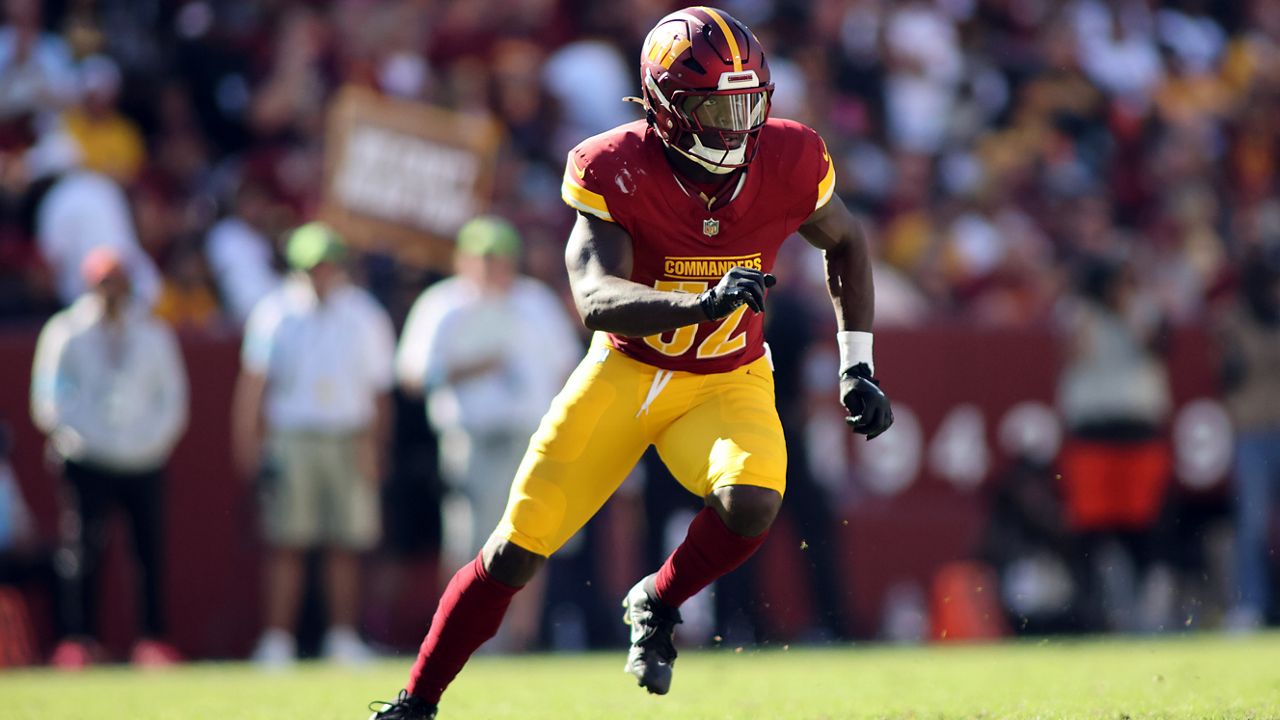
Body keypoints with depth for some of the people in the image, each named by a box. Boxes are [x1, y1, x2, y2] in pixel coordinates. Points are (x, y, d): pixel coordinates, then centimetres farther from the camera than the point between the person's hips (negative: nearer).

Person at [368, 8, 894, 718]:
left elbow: (845, 243, 6)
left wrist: (858, 367, 2)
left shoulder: (787, 161, -15)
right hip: (624, 372, -1)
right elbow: (595, 300, -35)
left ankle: (657, 605, 1)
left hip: (725, 384, 1)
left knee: (751, 503, -30)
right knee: (514, 552, -3)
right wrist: (703, 304, -51)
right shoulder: (616, 171, -22)